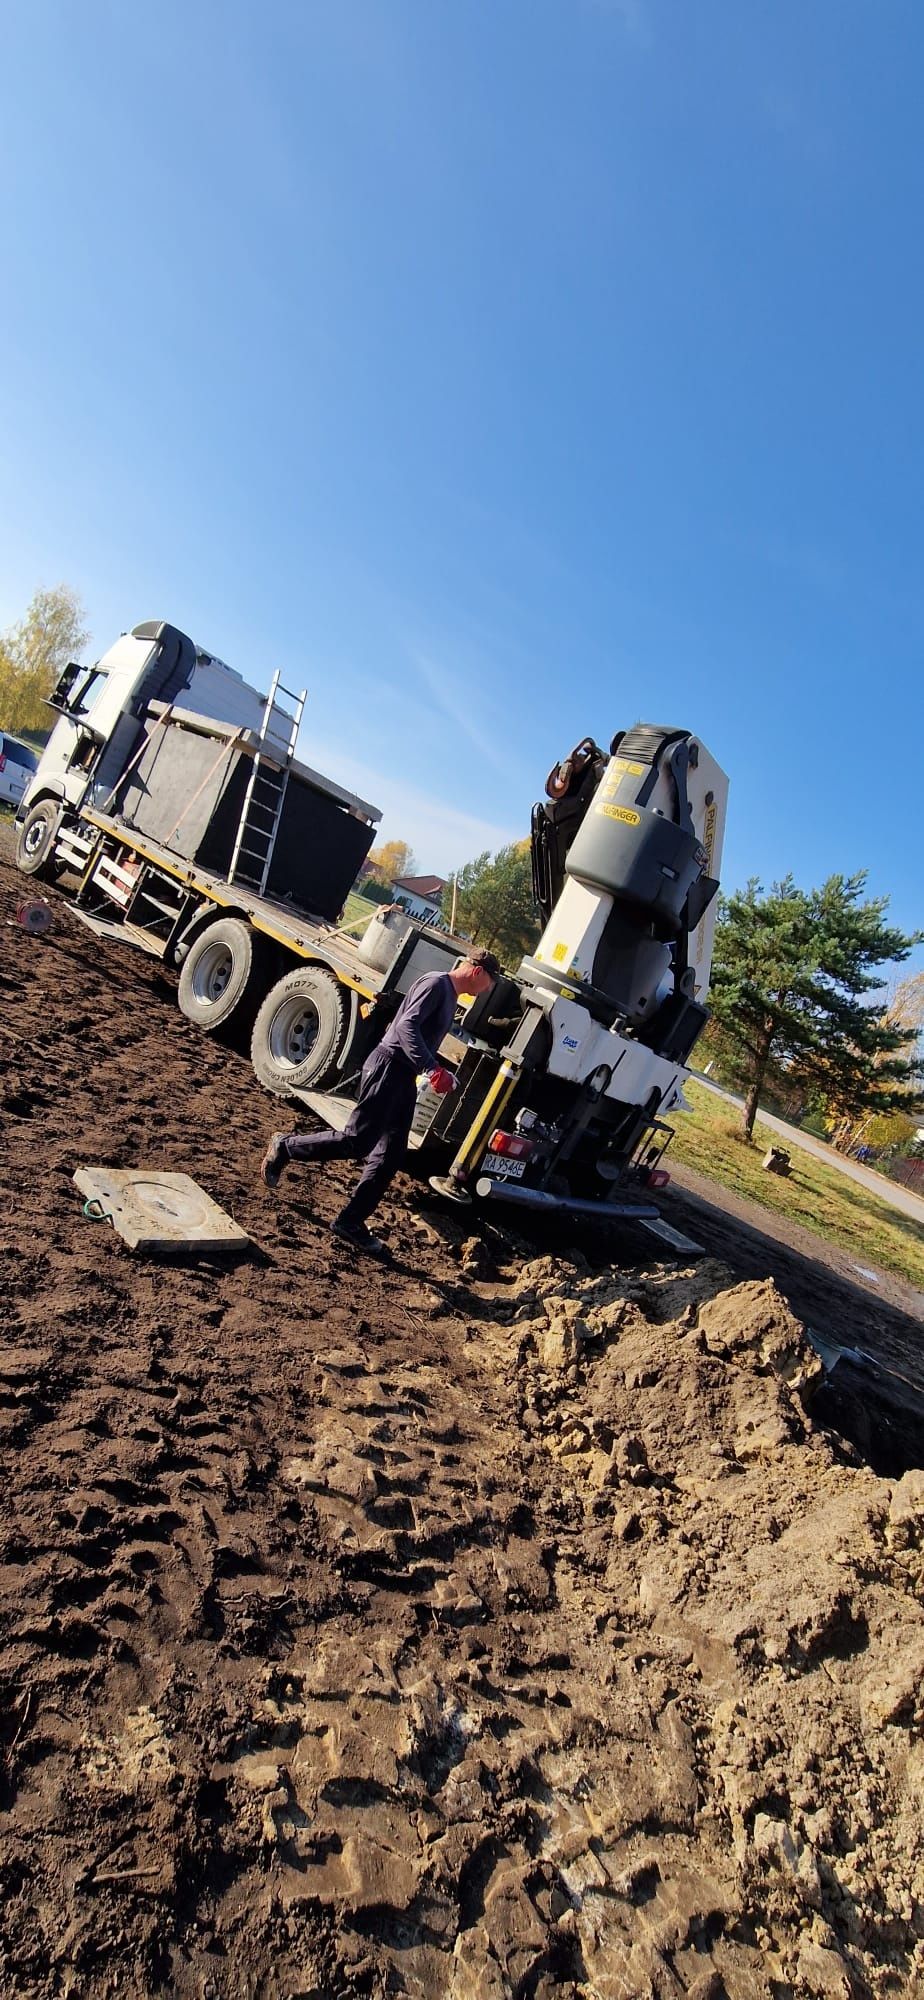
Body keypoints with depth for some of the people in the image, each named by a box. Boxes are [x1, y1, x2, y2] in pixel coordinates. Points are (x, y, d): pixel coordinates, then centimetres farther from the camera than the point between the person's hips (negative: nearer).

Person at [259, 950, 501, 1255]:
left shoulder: (451, 997, 19)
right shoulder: (436, 983, -10)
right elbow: (406, 1026, -22)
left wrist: (439, 1073, 12)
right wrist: (433, 1068, -29)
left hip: (404, 1077, 10)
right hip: (388, 1067, -10)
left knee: (391, 1156, 6)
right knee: (358, 1142, -10)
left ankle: (351, 1221, 12)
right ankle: (285, 1146, 7)